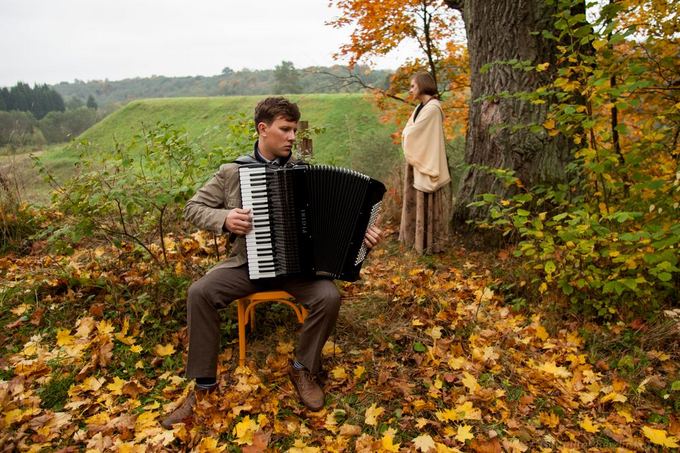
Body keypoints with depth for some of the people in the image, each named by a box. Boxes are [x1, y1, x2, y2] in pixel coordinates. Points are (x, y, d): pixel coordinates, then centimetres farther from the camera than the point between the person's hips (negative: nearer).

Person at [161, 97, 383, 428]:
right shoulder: (232, 172, 0)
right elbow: (194, 208, 4)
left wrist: (362, 231, -13)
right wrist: (224, 219, -16)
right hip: (248, 263, 0)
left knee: (329, 297, -25)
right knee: (199, 292, -23)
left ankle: (303, 368, 2)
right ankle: (203, 384, -4)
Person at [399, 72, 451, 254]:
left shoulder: (432, 108, -17)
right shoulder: (421, 107, 12)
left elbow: (411, 133, -16)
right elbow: (408, 133, 13)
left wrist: (407, 134, 2)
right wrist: (408, 135, -5)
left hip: (426, 162, -9)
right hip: (417, 159, 9)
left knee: (427, 202, -1)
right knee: (417, 200, 15)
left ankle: (430, 241, 9)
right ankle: (416, 235, 26)